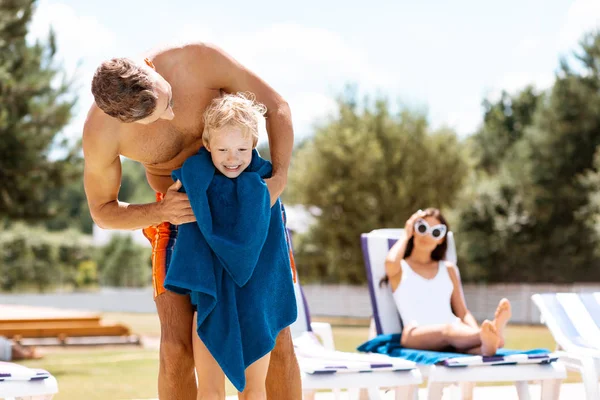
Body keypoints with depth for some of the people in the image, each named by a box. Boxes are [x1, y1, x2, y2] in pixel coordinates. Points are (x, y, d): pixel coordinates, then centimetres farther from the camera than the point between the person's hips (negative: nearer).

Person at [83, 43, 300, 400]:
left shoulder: (200, 58, -30)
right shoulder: (99, 131, -27)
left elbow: (277, 106, -16)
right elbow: (102, 212, -11)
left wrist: (279, 179, -33)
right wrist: (161, 213, -32)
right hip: (180, 219, 0)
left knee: (276, 340, -7)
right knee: (177, 351, -14)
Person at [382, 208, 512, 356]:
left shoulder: (448, 269, 28)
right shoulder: (400, 268, 17)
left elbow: (463, 313, 20)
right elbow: (391, 262, -11)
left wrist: (477, 331, -5)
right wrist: (406, 236, 10)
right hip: (416, 336, -4)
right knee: (449, 330, -40)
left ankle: (487, 345, -70)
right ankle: (492, 334, -69)